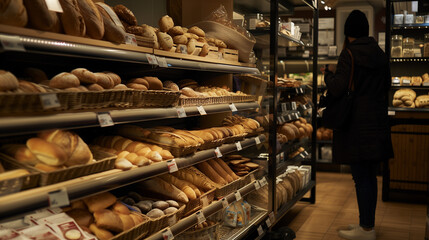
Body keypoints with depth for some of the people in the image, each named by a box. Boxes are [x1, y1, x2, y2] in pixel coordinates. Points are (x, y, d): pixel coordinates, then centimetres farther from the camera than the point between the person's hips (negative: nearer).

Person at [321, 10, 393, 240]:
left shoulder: (350, 53, -11)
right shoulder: (380, 54, 11)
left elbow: (337, 87, -18)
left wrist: (328, 72, 1)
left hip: (356, 124, -7)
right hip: (377, 123, 8)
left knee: (361, 178, -1)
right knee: (370, 176, 15)